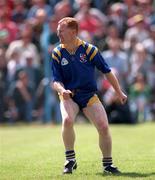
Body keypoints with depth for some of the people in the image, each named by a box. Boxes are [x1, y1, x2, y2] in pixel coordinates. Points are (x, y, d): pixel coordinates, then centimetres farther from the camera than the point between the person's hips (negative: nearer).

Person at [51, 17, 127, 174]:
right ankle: (70, 159, -11)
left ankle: (107, 164, 8)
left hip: (89, 95, 0)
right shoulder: (57, 53, -2)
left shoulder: (89, 49, -6)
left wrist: (119, 92, 8)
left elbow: (107, 72, 3)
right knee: (67, 120, -29)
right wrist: (62, 90, -25)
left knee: (103, 126, -13)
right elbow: (56, 81, -2)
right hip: (68, 95, 0)